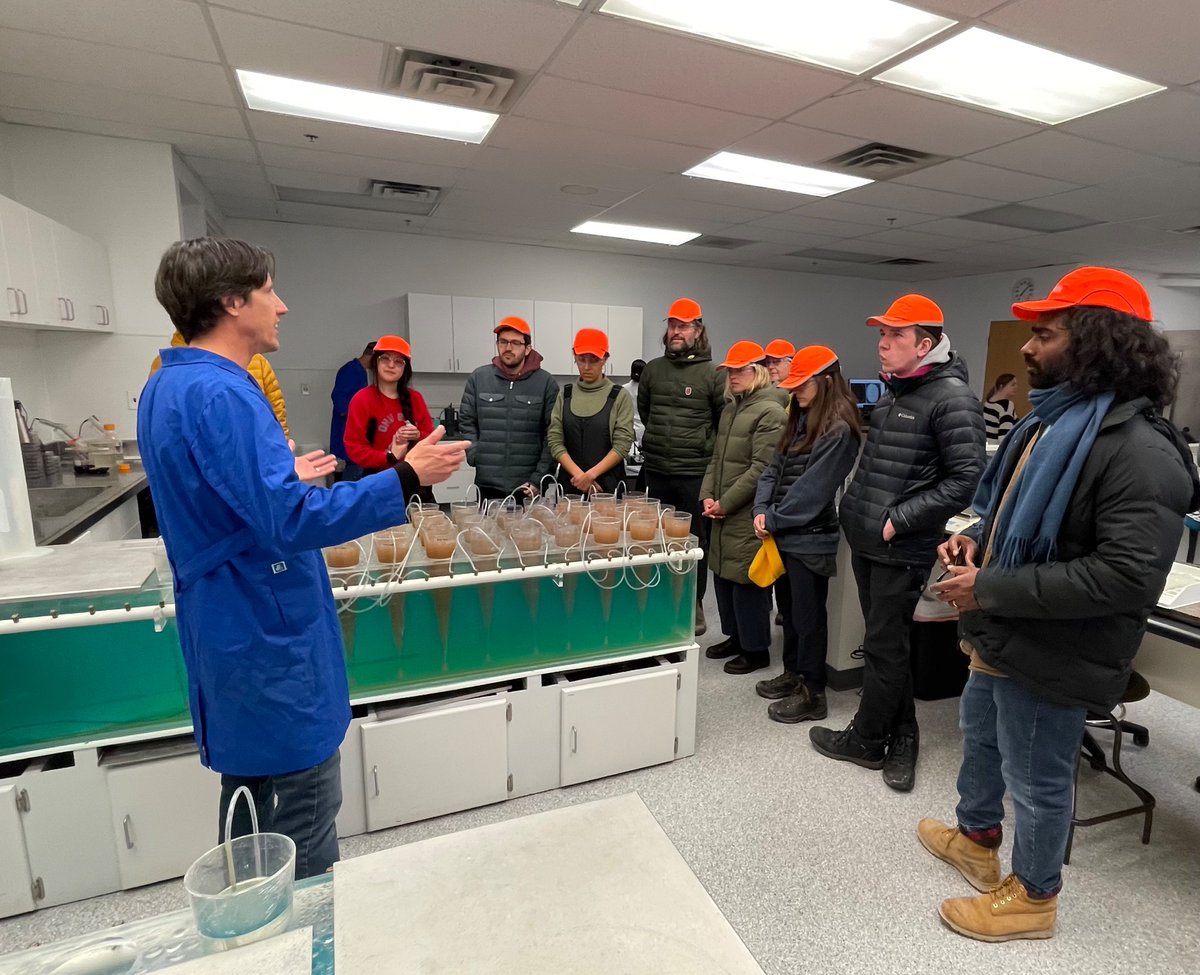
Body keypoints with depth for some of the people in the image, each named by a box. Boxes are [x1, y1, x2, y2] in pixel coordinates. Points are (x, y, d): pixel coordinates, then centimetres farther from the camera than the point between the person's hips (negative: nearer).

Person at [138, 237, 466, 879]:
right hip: (269, 634, -11)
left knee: (248, 786, 24)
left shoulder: (166, 387, 10)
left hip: (224, 628, 11)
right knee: (308, 810, 4)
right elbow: (289, 523, -29)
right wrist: (407, 478, -28)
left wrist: (287, 478, 29)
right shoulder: (221, 394, -23)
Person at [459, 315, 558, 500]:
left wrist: (538, 479, -9)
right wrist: (477, 458, -6)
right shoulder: (478, 378, 5)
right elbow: (466, 423, 8)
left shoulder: (546, 382, -1)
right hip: (488, 485, 2)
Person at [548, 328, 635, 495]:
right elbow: (555, 441, 0)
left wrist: (590, 475, -17)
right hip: (569, 483, 2)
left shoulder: (619, 397, -1)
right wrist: (579, 474, -13)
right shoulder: (565, 394, 6)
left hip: (608, 484, -2)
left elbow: (622, 445, -8)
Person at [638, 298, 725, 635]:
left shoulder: (711, 373, -5)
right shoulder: (653, 368, 6)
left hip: (696, 472, -3)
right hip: (657, 470, 4)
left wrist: (703, 445, 5)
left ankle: (695, 604, 21)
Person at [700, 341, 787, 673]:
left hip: (748, 515, -8)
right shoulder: (731, 408, 16)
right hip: (723, 513, 9)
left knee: (747, 582, 0)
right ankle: (735, 637, 31)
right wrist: (707, 495, 4)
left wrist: (725, 503, -14)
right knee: (723, 576, 15)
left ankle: (756, 649, 15)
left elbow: (761, 469, -18)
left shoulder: (770, 412, -12)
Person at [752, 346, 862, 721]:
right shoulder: (799, 421, 12)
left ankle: (812, 693, 18)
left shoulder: (838, 430, -15)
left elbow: (812, 490, -19)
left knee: (808, 615, 4)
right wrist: (761, 511, -4)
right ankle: (793, 674, 36)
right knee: (789, 609, 19)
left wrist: (773, 520, -12)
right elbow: (774, 470, 10)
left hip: (810, 538, -8)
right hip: (784, 535, 8)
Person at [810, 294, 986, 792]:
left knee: (883, 646, 5)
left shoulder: (951, 398, -14)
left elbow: (966, 479, -19)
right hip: (865, 540, 8)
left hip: (902, 549, -8)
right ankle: (901, 736, 33)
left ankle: (865, 741, 24)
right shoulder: (890, 391, 12)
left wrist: (899, 519, -18)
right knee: (886, 641, 17)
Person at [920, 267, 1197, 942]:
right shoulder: (1054, 421, 7)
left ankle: (1034, 897, 37)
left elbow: (1128, 575, -31)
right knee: (980, 739, 28)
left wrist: (989, 589, -28)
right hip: (1001, 639, 10)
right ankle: (977, 836, 52)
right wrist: (978, 540, -1)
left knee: (1037, 780, 12)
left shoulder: (1140, 450, -24)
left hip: (1049, 657, -10)